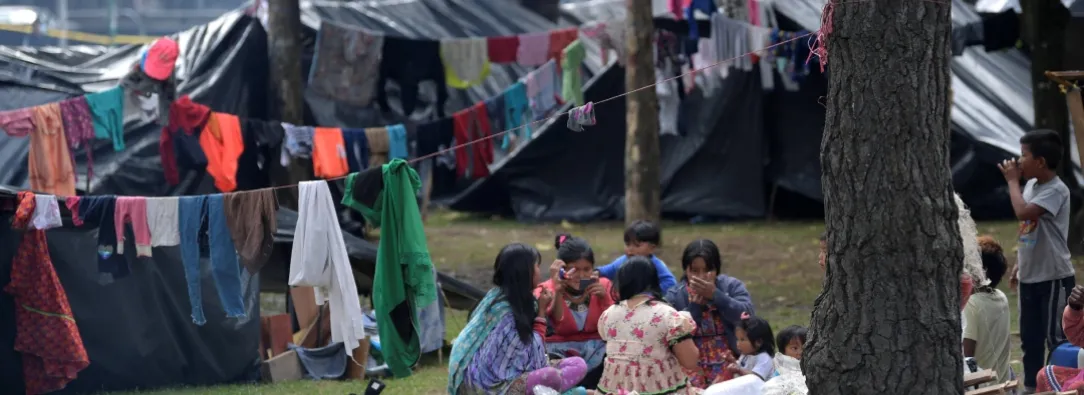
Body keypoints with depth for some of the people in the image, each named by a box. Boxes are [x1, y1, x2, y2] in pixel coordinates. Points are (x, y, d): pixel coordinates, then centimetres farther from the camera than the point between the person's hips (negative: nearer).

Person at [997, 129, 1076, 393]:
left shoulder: (1056, 190, -19)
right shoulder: (1031, 185, 8)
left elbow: (1023, 213, -32)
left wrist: (1012, 181, -19)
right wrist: (1018, 265, 18)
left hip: (1054, 278, -9)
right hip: (1029, 277, 9)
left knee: (1056, 338, -3)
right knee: (1030, 339, 14)